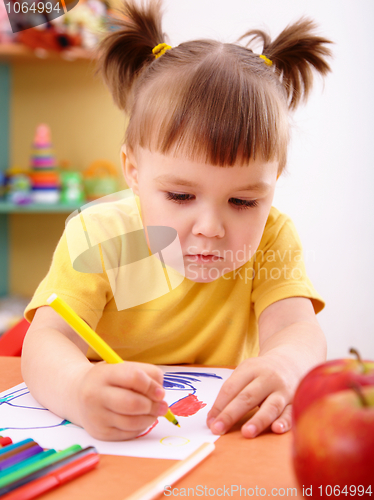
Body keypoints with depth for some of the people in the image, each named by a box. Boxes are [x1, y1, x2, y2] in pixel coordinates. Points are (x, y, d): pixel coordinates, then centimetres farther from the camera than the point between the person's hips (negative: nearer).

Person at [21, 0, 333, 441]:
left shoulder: (271, 239, -7)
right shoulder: (98, 238, -14)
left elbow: (298, 330, -21)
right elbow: (47, 341, -25)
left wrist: (284, 364, -46)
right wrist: (80, 390, -49)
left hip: (229, 440, 1)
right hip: (110, 441, -1)